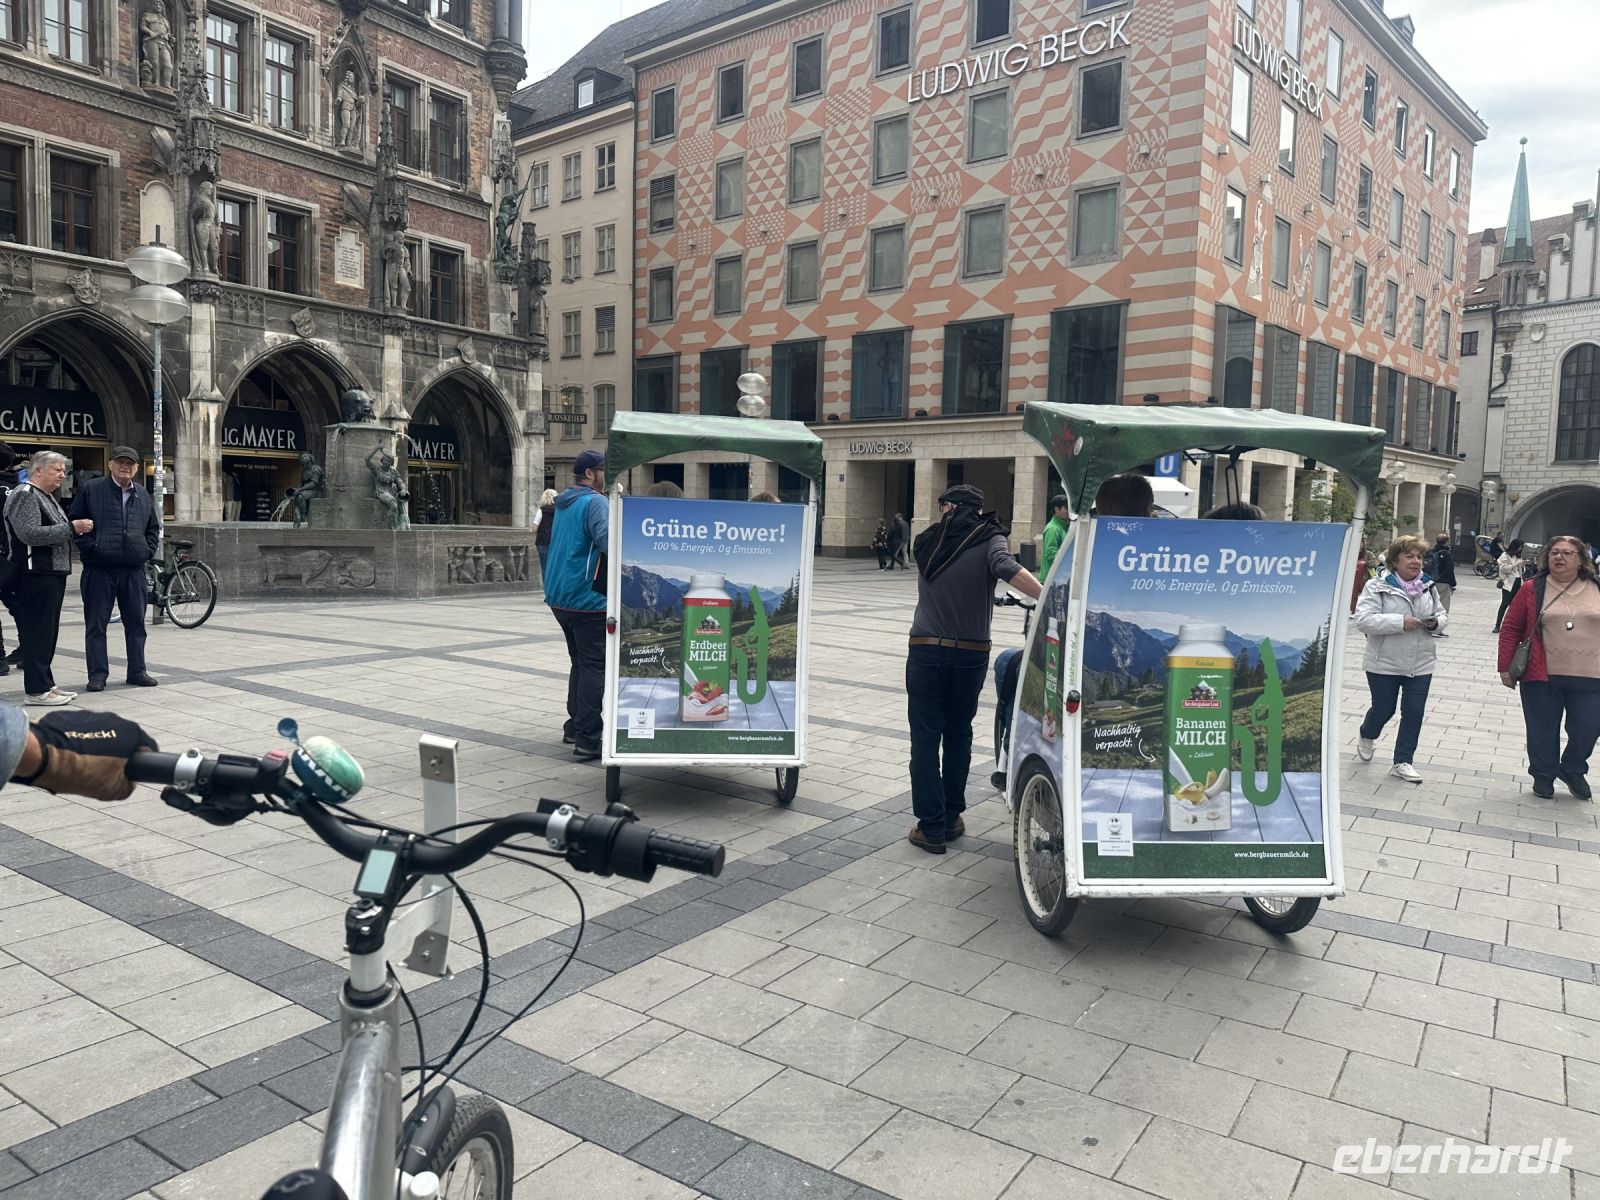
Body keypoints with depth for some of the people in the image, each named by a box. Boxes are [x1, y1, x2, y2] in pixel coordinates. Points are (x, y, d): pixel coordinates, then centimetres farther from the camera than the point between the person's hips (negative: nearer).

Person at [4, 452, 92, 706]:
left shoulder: (47, 497, 20)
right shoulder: (25, 496, -11)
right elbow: (29, 533, -23)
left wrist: (76, 529, 11)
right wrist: (71, 528, -21)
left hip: (53, 573, 10)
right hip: (37, 575, -10)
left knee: (48, 633, 14)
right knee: (37, 632, -6)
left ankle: (46, 684, 21)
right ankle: (37, 690, -2)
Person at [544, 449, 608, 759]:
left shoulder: (563, 503, 15)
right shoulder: (595, 501, -12)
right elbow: (608, 539, -28)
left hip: (559, 596, 9)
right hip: (587, 598, -9)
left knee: (580, 663, 19)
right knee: (594, 667, -6)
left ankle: (574, 727, 25)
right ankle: (587, 739, -8)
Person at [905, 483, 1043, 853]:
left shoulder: (928, 541, 5)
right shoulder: (988, 539, -3)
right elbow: (1006, 567, -24)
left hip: (926, 651, 0)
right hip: (970, 654, 0)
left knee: (926, 739, 5)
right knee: (958, 735, 16)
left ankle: (931, 827, 4)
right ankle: (951, 818, 23)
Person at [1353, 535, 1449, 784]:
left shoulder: (1428, 587, 5)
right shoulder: (1377, 586, -12)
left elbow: (1442, 614, 16)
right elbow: (1363, 619, -21)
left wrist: (1436, 622, -8)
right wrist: (1400, 622, -27)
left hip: (1420, 664, 4)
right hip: (1385, 664, -4)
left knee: (1414, 713, 4)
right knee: (1383, 709, 9)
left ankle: (1403, 762, 17)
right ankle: (1366, 736, 43)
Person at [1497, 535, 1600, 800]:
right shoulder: (1533, 590, -1)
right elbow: (1510, 628, 1)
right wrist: (1505, 667, -1)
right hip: (1542, 678, -1)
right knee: (1543, 729, 8)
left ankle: (1573, 771, 31)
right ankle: (1544, 775, 27)